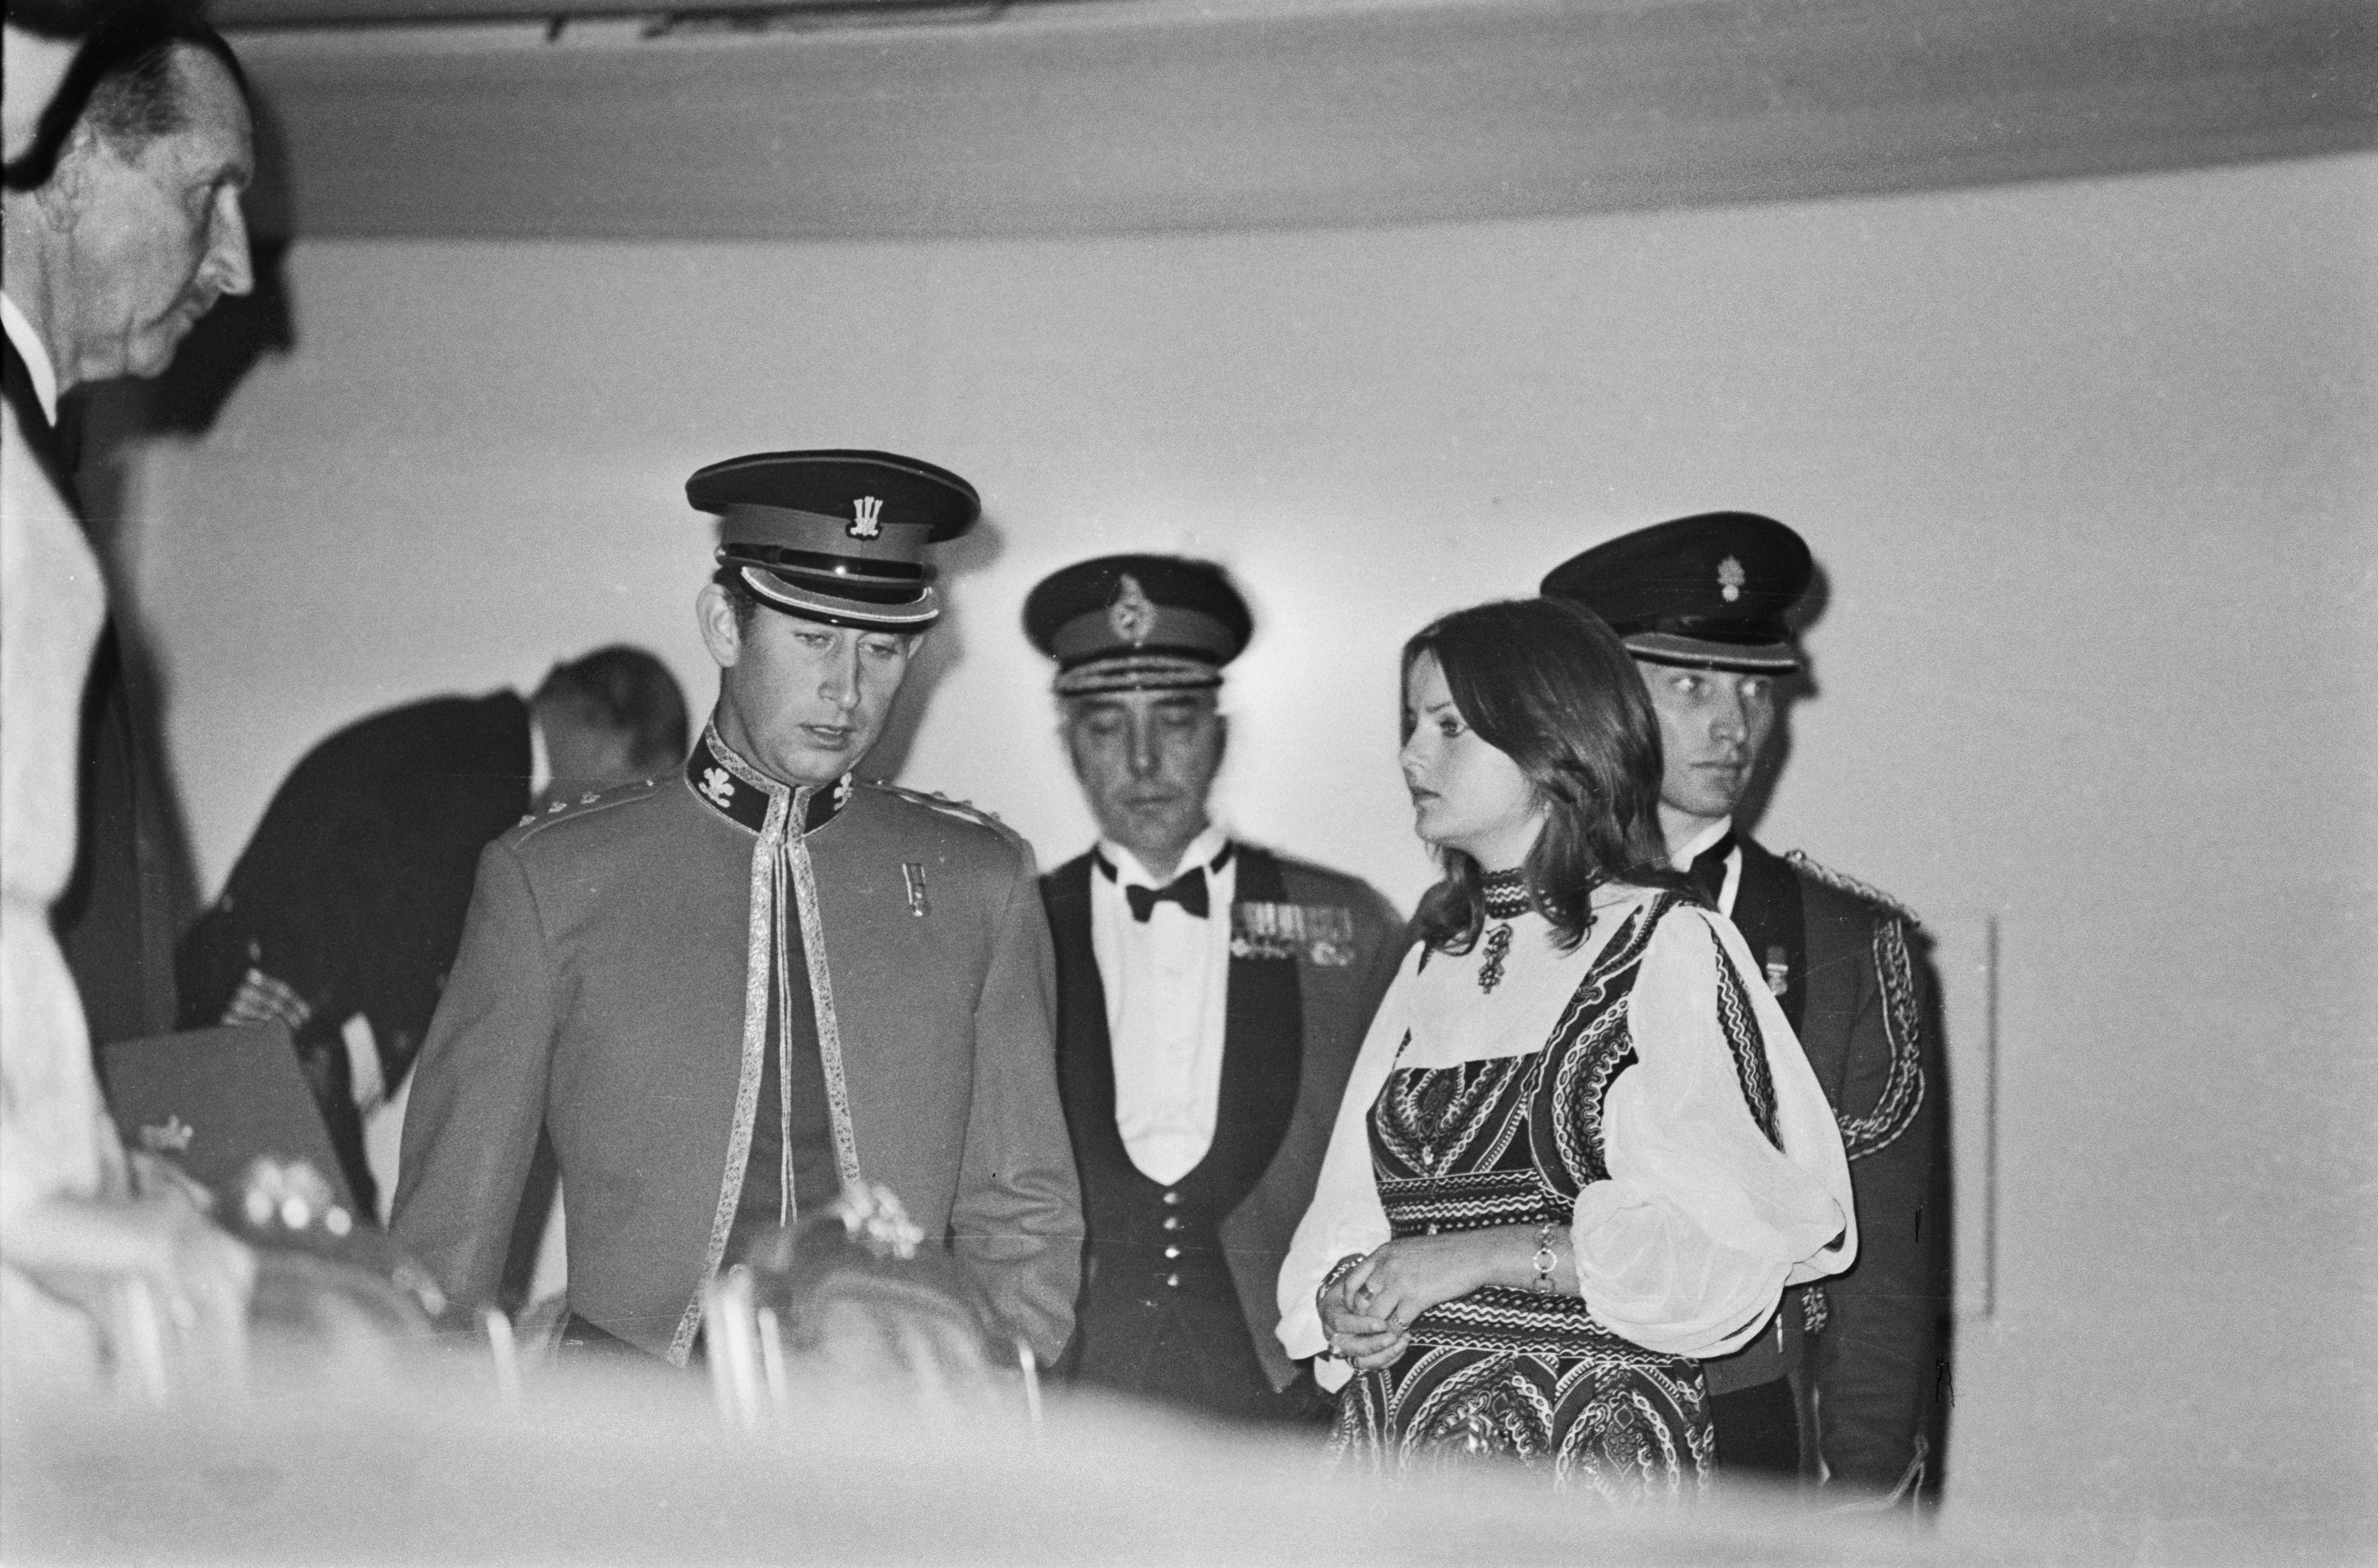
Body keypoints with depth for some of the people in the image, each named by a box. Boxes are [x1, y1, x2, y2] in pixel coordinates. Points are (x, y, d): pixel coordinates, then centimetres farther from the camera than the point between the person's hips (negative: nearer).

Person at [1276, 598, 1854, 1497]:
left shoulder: (1670, 945, -7)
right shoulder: (1434, 954, 11)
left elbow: (1722, 1240, -14)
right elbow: (1355, 1212, 12)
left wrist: (1481, 1257, -16)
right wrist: (1342, 1299, -9)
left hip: (1593, 1441, -5)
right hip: (1399, 1423, 5)